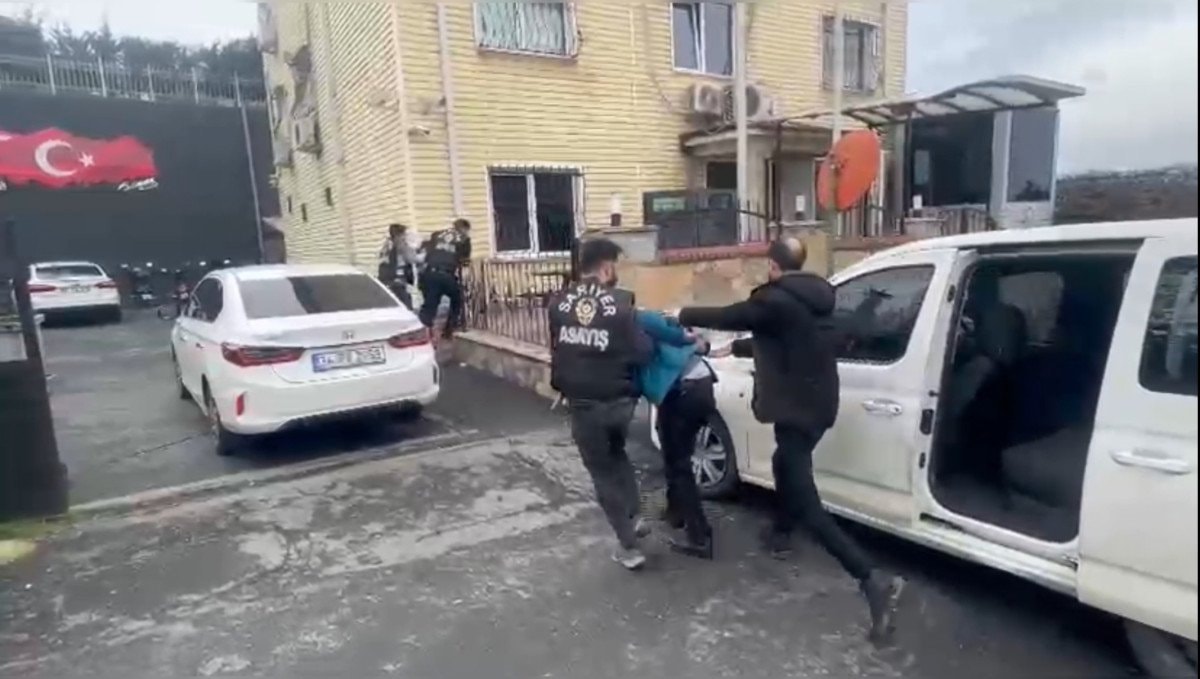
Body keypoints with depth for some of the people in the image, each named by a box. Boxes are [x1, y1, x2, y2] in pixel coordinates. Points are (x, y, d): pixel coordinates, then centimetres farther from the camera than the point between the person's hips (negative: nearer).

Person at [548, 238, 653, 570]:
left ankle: (628, 546, 18)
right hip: (619, 400, 0)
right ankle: (633, 516, 29)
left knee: (602, 471, 14)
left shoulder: (558, 301, -4)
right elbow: (642, 353, -14)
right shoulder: (620, 302, -13)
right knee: (616, 454, 30)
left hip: (582, 402, 0)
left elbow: (556, 346, 7)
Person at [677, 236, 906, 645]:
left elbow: (729, 316, -7)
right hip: (818, 404, 10)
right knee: (784, 465, 32)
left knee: (806, 502, -8)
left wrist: (684, 316, 11)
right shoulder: (813, 299, 11)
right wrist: (735, 349, 36)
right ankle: (780, 533, 51)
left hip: (796, 409, -10)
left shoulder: (776, 301, -18)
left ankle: (874, 581, -14)